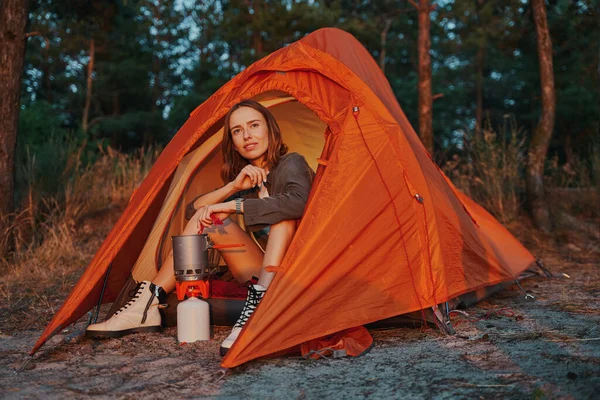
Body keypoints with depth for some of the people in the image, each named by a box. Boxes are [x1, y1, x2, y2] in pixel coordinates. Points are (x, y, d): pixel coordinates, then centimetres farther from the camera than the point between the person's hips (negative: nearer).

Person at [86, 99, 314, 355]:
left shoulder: (291, 164, -10)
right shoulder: (243, 177, 11)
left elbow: (298, 203, -35)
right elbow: (191, 211, 3)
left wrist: (234, 206, -27)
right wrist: (233, 187, -12)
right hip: (262, 276, 6)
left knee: (284, 211, -31)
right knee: (207, 218, -8)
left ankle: (258, 305, -42)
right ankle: (146, 306, -11)